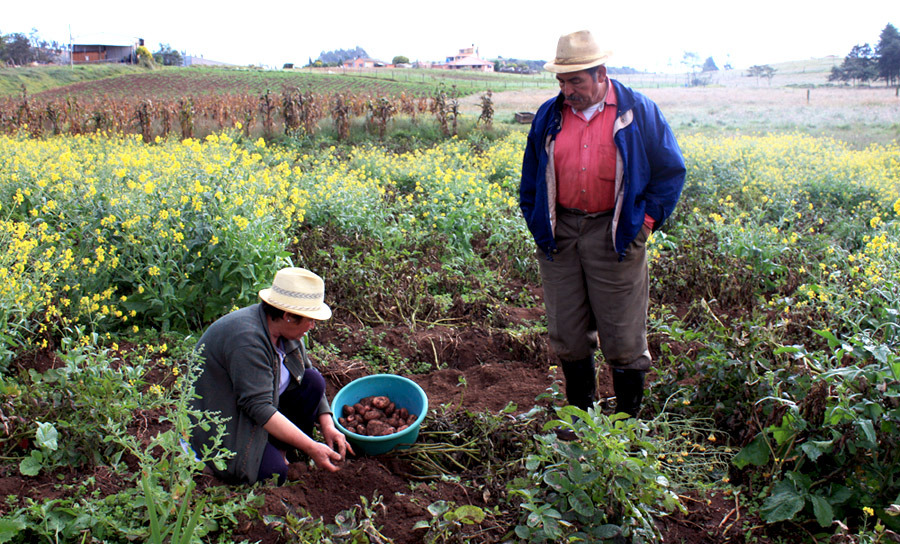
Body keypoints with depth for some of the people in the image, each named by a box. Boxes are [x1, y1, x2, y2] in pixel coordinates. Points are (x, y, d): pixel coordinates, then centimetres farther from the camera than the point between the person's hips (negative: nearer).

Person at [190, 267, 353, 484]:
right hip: (221, 423, -8)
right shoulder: (247, 339, -33)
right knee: (273, 473, -24)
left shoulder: (284, 327, -6)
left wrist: (327, 426, -8)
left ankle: (278, 449, -1)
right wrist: (311, 448, -30)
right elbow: (258, 408, -33)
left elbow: (307, 372, 3)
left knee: (313, 381, -9)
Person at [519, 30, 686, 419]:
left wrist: (647, 219, -1)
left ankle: (628, 421, 20)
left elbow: (670, 170, 6)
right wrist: (535, 223, 9)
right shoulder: (548, 116, 9)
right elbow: (530, 177, 18)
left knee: (623, 339, 2)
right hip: (559, 234, 3)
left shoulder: (639, 112, -1)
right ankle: (579, 416, 27)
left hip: (615, 236, -3)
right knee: (567, 335, 9)